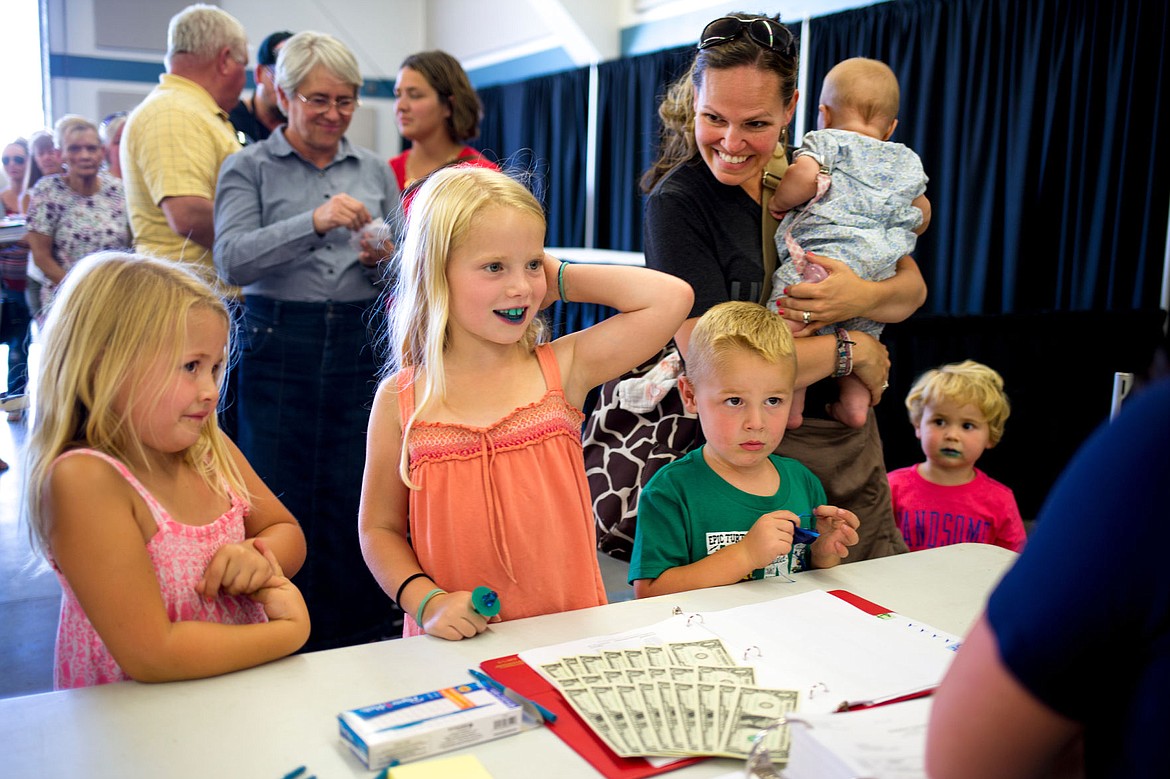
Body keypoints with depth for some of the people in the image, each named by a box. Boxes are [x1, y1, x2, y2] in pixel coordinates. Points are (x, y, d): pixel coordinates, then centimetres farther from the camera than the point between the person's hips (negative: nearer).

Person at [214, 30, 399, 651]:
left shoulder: (375, 170, 13)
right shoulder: (249, 168, 5)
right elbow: (232, 259, -10)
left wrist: (384, 260, -9)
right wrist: (314, 223, -23)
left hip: (360, 346, 2)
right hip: (279, 348, -2)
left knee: (356, 501, 2)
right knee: (281, 505, 0)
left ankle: (358, 643, 15)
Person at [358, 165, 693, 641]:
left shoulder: (562, 369, -1)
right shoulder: (400, 398, 0)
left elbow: (671, 299, -10)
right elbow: (379, 528, 6)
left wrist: (559, 278, -2)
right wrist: (427, 601, -10)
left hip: (568, 633, 0)